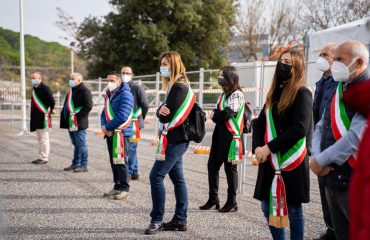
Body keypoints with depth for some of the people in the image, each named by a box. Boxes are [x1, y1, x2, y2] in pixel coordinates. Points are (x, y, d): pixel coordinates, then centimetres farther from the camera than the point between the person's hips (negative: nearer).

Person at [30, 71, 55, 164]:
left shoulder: (44, 88, -13)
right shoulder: (34, 89, 14)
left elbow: (52, 101, -21)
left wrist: (51, 110, -7)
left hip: (43, 118, -9)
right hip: (36, 118, 9)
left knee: (44, 138, -2)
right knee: (40, 138, 14)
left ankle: (44, 158, 3)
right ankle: (41, 157, 22)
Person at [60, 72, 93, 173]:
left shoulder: (84, 91, -11)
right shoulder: (71, 91, 19)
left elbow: (88, 106, -20)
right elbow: (67, 105, 25)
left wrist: (78, 115, -21)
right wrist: (65, 118, 15)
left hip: (79, 123, -9)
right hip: (71, 123, 10)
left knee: (81, 144, -4)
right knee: (75, 144, 16)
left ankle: (83, 165, 2)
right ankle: (75, 163, 24)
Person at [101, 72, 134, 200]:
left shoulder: (125, 95, -12)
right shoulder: (109, 95, 16)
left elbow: (122, 116, -21)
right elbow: (104, 112, 17)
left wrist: (108, 127, -12)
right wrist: (104, 126, -3)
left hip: (121, 133, -8)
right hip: (110, 133, 8)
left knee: (120, 161, -5)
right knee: (113, 161, 13)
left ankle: (124, 189, 3)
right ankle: (117, 186, 23)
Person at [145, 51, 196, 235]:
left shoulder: (179, 87, -14)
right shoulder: (174, 86, 17)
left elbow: (168, 116, -19)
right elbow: (162, 112, 11)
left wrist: (163, 114, 3)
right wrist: (160, 110, -12)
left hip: (175, 140, -10)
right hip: (175, 139, 10)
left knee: (156, 176, -10)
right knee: (177, 178, 10)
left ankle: (157, 220, -1)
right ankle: (180, 220, 16)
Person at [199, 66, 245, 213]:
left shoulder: (236, 95, -12)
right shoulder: (224, 94, 16)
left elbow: (227, 113, -22)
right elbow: (218, 112, 13)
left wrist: (214, 116, -5)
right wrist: (216, 116, -9)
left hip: (231, 137, -9)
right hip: (220, 135, 9)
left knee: (230, 168, 0)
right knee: (212, 165, 10)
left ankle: (232, 202, 12)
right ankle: (213, 199, 21)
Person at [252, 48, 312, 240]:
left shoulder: (302, 93, -8)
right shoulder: (274, 93, 14)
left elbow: (300, 128, -19)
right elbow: (259, 123, 13)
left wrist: (269, 147, -18)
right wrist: (257, 147, -4)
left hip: (292, 163, -7)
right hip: (270, 162, 7)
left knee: (293, 209, 3)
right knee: (268, 207, 12)